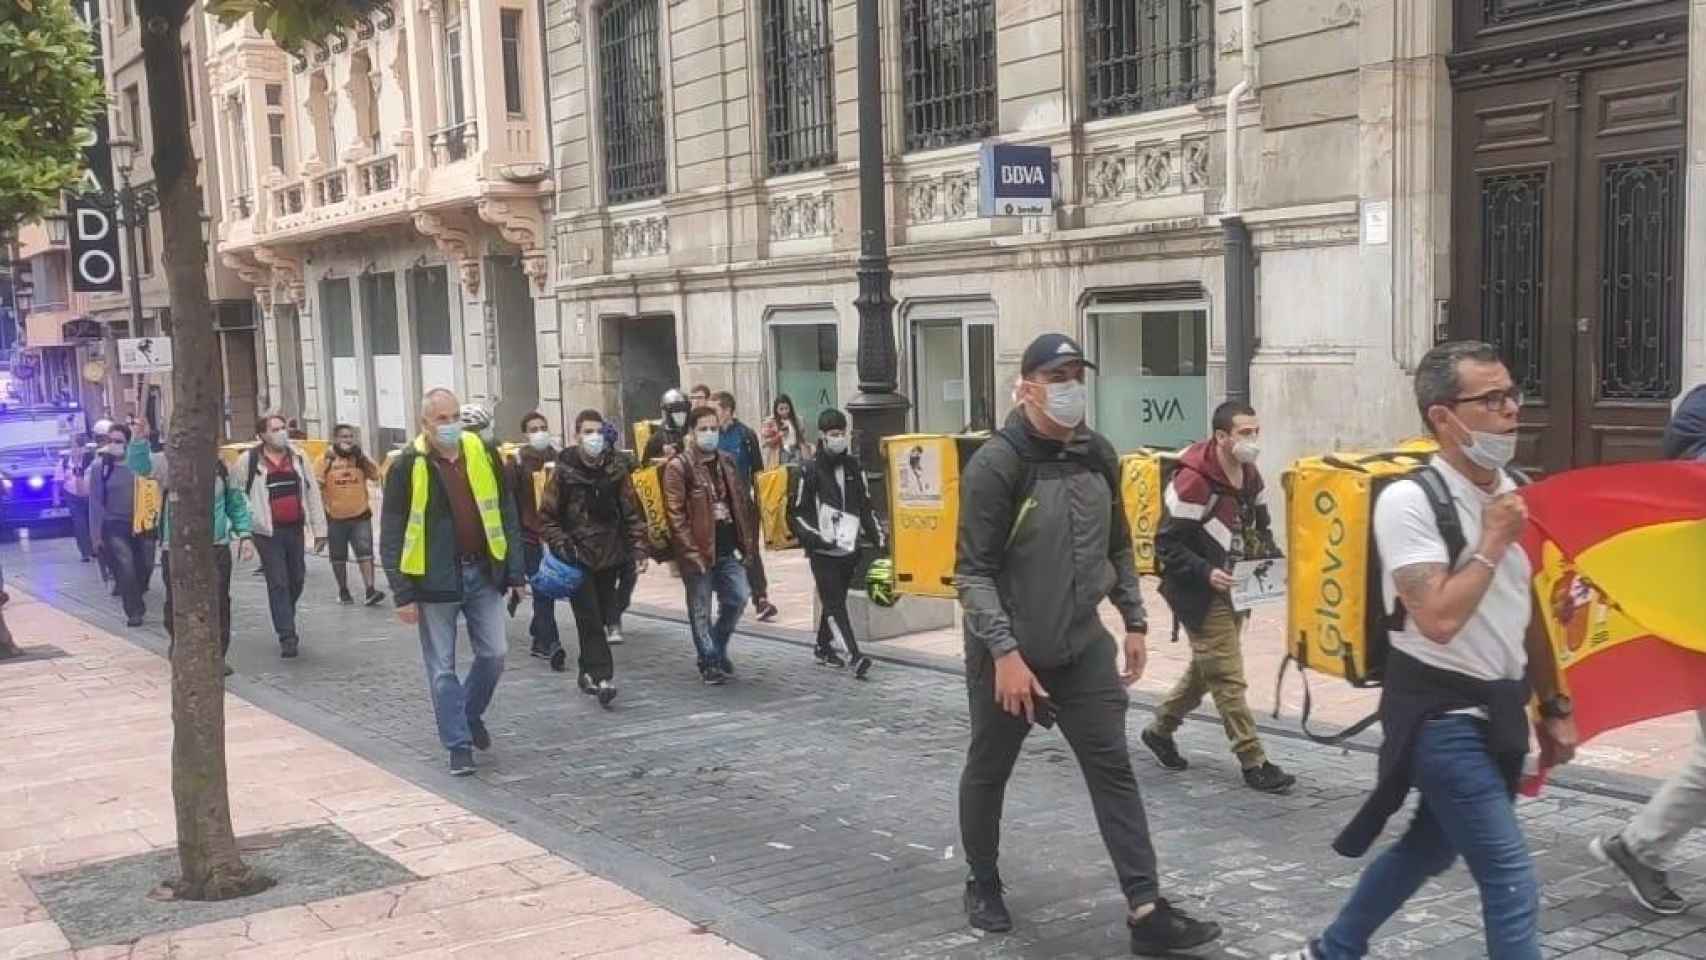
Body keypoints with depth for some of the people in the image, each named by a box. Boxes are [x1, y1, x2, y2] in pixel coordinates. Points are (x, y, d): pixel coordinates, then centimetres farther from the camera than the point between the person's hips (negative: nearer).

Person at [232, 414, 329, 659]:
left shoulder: (298, 457, 6)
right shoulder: (248, 460, -5)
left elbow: (312, 493, 8)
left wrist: (319, 529, 6)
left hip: (295, 529, 4)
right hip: (268, 532, -4)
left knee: (297, 580, 13)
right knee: (278, 584, -6)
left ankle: (286, 622, 37)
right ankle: (287, 637, -4)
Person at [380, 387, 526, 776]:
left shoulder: (482, 454, 2)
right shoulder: (408, 466, -8)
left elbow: (506, 516, 8)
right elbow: (391, 536, -6)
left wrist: (514, 572, 5)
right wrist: (403, 594, -10)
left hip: (483, 573, 3)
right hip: (436, 582, -3)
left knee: (493, 656, 6)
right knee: (442, 668, 4)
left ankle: (471, 714, 32)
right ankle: (459, 745, 15)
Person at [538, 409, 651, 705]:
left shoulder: (616, 469, 5)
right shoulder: (564, 472, -3)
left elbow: (632, 512, 9)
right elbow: (547, 517, 1)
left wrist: (637, 547, 1)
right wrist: (562, 545, -11)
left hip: (609, 558, 3)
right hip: (578, 558, -3)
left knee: (601, 618, 10)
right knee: (590, 619, -10)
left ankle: (589, 672, 24)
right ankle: (602, 677, -12)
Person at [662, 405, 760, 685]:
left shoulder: (726, 462, 12)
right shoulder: (678, 467, -8)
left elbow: (741, 503, 15)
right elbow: (675, 514, -13)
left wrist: (744, 543, 8)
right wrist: (691, 552, -17)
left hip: (727, 549, 6)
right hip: (699, 551, -5)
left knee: (739, 597, 2)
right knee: (701, 610, 3)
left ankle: (717, 648, 24)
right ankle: (710, 662, 16)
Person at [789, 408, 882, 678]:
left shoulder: (854, 466, 11)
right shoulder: (811, 470, -4)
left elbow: (866, 505, 19)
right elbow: (798, 513, -3)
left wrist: (877, 536, 12)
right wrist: (814, 537, -14)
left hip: (849, 549, 5)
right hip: (823, 551, -5)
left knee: (834, 600, 13)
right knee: (834, 603, -10)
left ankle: (824, 646, 29)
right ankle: (854, 656, -18)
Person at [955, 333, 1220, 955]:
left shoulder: (1098, 456, 3)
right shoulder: (996, 464, -16)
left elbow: (1118, 549, 15)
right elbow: (974, 571, -18)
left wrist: (1134, 623, 11)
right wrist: (1004, 651, -24)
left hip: (1083, 648, 5)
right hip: (1008, 653, -5)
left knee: (1113, 771, 0)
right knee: (989, 770, 12)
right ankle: (983, 884, 33)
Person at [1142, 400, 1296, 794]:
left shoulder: (1250, 476, 5)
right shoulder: (1194, 480, -21)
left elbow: (1260, 528, 19)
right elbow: (1167, 543, -19)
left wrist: (1267, 560, 1)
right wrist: (1206, 573, -27)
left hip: (1234, 592, 9)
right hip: (1200, 594, -9)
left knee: (1205, 669, 20)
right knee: (1228, 679, -4)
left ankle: (1159, 730, 37)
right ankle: (1254, 763, 2)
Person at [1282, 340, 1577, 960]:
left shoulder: (1514, 493, 6)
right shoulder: (1409, 500, -18)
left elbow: (1527, 612, 15)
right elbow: (1439, 620, -27)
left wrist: (1553, 707, 17)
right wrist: (1492, 543, -18)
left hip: (1498, 706, 8)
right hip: (1441, 712, -8)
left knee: (1433, 844, 21)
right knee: (1511, 880, -7)